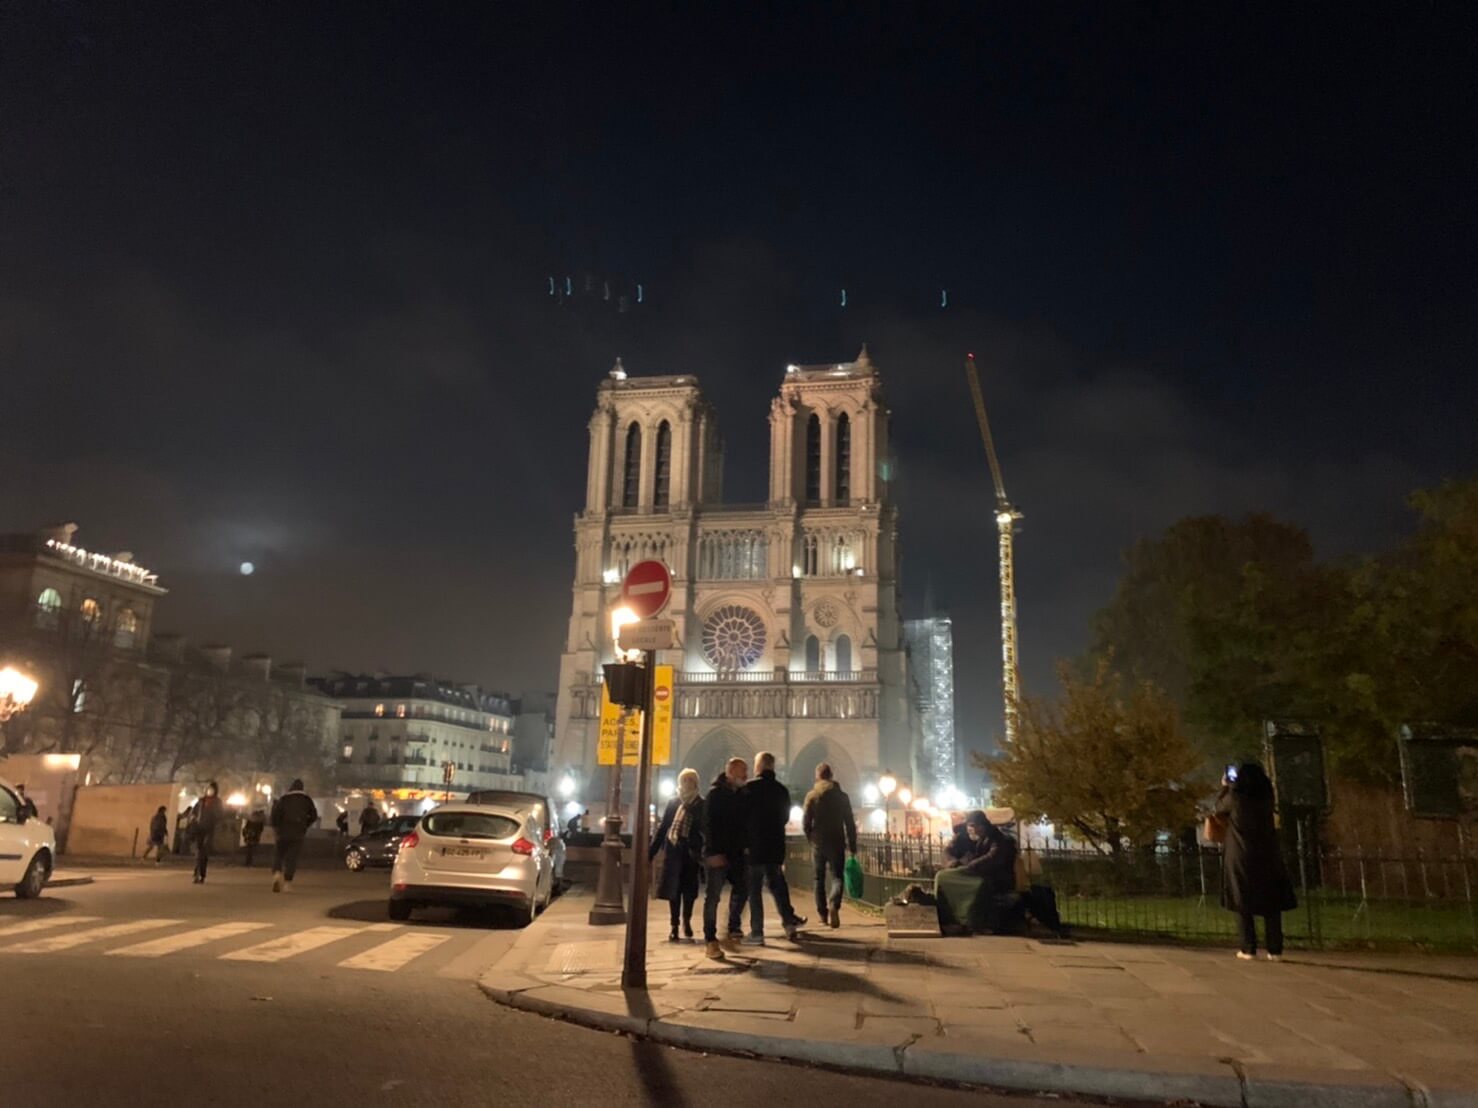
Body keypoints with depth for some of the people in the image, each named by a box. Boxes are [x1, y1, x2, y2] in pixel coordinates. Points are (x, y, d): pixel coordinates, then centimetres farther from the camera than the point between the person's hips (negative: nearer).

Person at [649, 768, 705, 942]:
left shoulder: (701, 805, -1)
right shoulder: (673, 803, 6)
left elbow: (705, 830, -3)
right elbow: (663, 827, 9)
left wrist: (703, 853, -11)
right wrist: (652, 850, 5)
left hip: (690, 851, -2)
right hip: (673, 850, 2)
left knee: (689, 888, 2)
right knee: (673, 888, 5)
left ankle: (687, 921, 23)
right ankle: (674, 926, 14)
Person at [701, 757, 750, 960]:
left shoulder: (741, 795, 11)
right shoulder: (715, 793, -8)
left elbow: (744, 823, 15)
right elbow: (708, 824, -14)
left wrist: (744, 848, 5)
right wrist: (713, 852, -20)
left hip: (735, 853, 7)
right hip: (717, 855, -7)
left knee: (741, 890, 5)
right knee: (712, 896, -2)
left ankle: (731, 933, 17)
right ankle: (710, 941, 4)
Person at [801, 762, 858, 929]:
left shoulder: (811, 796, -2)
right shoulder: (842, 796, 2)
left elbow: (805, 823, -4)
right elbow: (850, 824, 2)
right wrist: (852, 846, 8)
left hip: (818, 843, 0)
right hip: (837, 843, 0)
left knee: (820, 879, 14)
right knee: (836, 876, 0)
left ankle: (822, 913, 17)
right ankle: (834, 905, -25)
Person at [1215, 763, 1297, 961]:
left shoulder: (1235, 798, -7)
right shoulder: (1266, 797, 1)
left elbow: (1219, 808, 13)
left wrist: (1225, 787, 26)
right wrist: (1232, 788, 31)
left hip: (1241, 857, -2)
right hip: (1267, 856, 2)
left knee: (1245, 903, 5)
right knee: (1272, 903, 7)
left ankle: (1249, 949, 3)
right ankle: (1275, 950, 5)